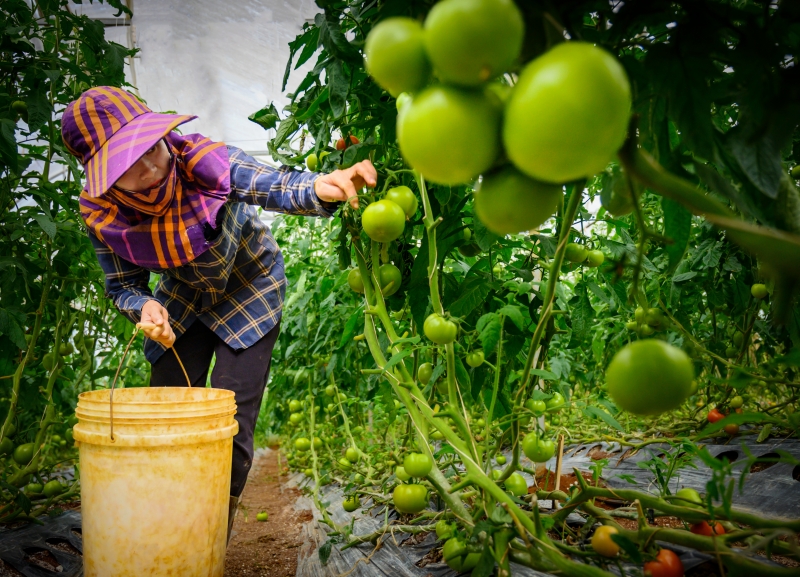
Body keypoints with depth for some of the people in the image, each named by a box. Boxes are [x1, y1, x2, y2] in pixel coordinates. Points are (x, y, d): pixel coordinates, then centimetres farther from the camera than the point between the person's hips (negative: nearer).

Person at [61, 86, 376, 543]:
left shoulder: (202, 160, -33)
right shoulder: (102, 212, -21)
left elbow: (273, 186, -46)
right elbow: (123, 285, -9)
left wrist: (319, 188, -69)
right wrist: (145, 308, -32)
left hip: (250, 288, -3)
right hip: (185, 295, 4)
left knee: (231, 418, -6)